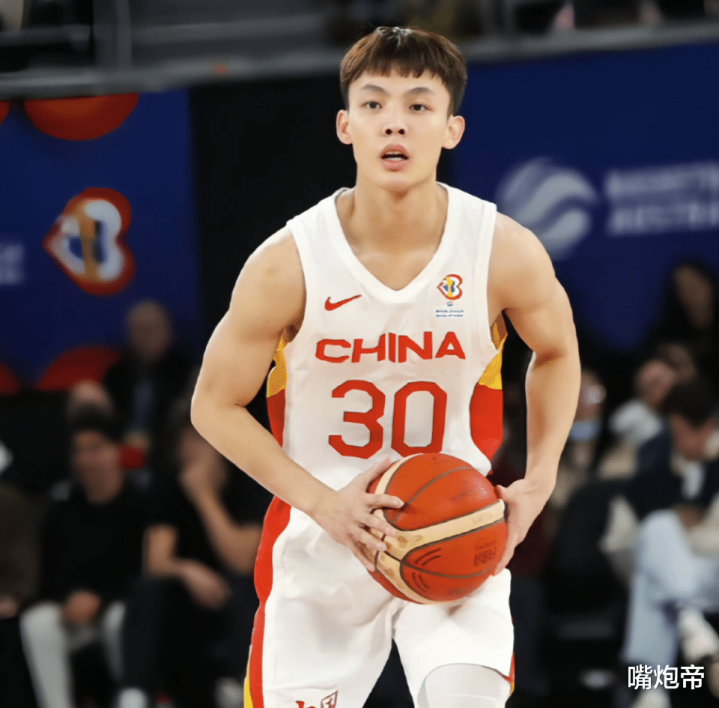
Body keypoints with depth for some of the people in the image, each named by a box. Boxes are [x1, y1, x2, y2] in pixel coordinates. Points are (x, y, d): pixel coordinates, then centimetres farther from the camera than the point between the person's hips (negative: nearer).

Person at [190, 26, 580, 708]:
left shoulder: (507, 253, -13)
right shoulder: (288, 263, -17)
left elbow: (556, 352, 9)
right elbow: (215, 406, -5)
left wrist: (539, 479, -4)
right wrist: (324, 502, -16)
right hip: (320, 547, 0)